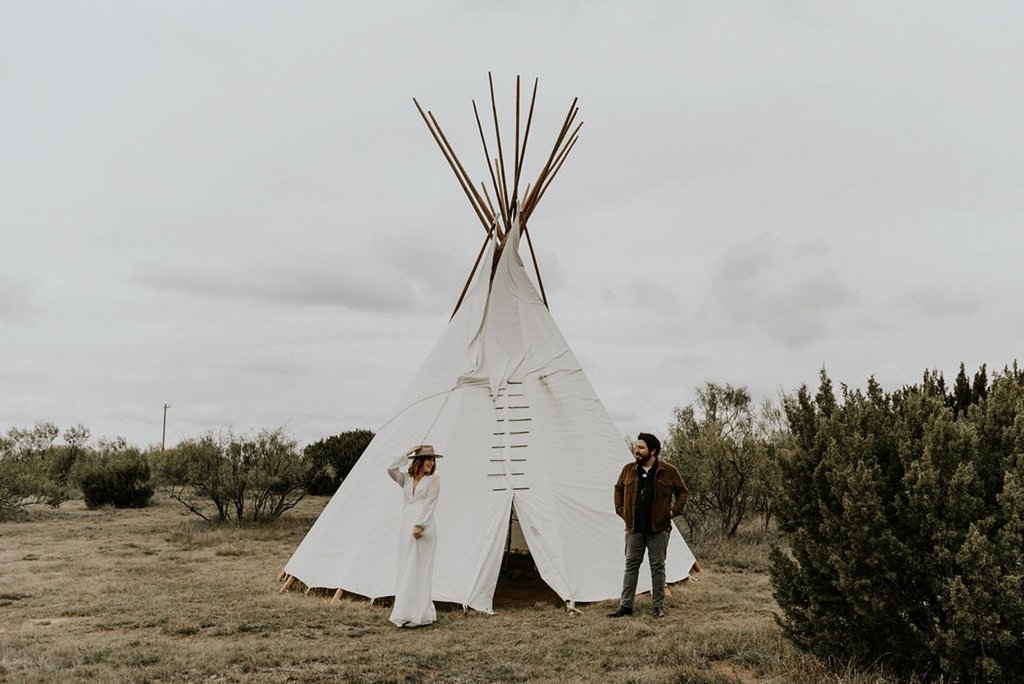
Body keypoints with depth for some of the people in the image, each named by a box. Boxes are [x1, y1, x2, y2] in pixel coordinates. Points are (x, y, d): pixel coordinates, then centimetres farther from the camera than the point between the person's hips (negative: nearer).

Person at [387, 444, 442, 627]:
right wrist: (408, 453, -1)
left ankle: (416, 614, -5)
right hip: (406, 526, 5)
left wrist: (419, 525, -16)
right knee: (405, 569, 6)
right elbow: (391, 469, -4)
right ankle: (405, 610, 13)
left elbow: (429, 504, -7)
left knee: (418, 569, -7)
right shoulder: (406, 479, 13)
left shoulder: (433, 479, 2)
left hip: (423, 528, -5)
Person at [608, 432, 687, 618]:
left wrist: (674, 511, -2)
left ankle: (659, 606, 15)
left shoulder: (668, 471, -5)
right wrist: (621, 511, 10)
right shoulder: (628, 470, 3)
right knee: (631, 565, 6)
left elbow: (682, 492, 6)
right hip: (634, 528, 2)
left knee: (658, 567, 5)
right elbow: (618, 490, 18)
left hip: (659, 529, -2)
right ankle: (625, 605, 11)